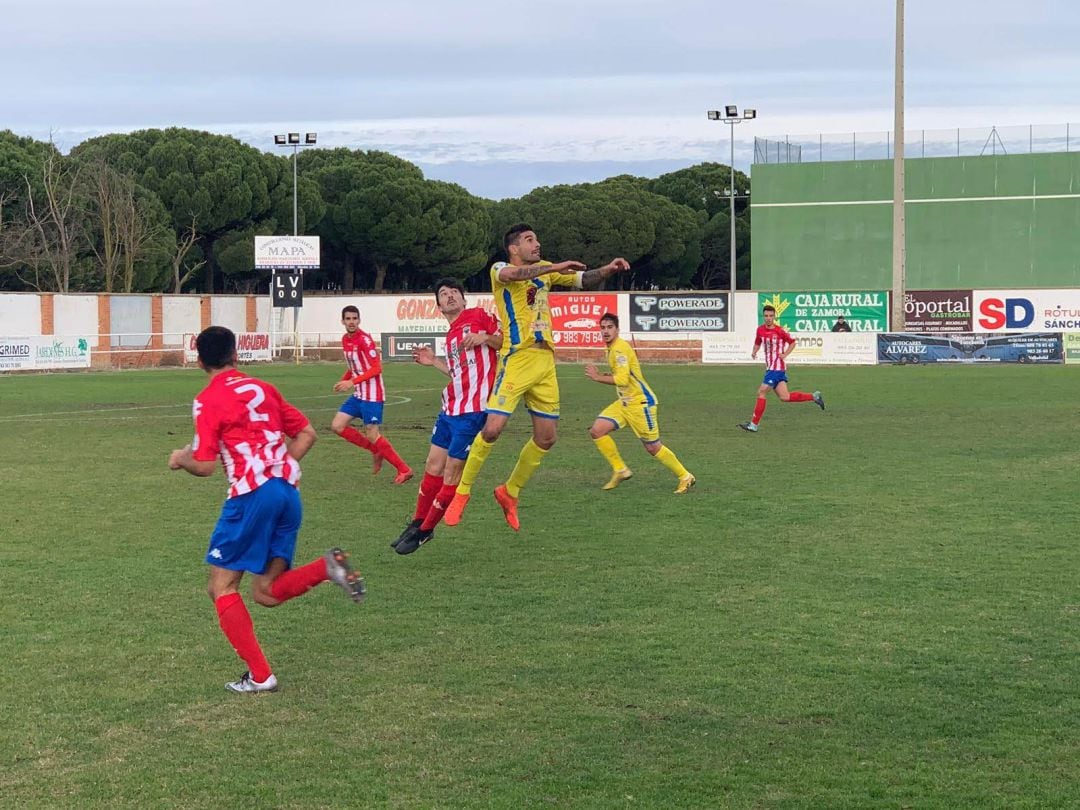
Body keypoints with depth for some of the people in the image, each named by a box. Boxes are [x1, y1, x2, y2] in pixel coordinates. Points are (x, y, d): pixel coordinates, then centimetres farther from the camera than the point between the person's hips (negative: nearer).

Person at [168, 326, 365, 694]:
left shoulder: (207, 401, -2)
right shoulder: (262, 388, 18)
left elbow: (204, 466, -7)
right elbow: (306, 433, 18)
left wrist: (181, 458, 14)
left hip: (252, 495, -7)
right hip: (288, 492, 7)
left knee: (222, 587, 6)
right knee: (266, 592, 12)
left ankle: (259, 676, -1)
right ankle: (327, 567, -12)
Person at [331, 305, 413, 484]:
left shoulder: (364, 339, -17)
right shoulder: (345, 340, 8)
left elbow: (376, 368, -21)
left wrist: (352, 382, -26)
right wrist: (343, 381, 3)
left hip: (372, 395, -9)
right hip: (358, 394, 9)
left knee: (372, 435, -9)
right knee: (337, 426, 4)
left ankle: (404, 470, 1)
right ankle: (375, 450, 15)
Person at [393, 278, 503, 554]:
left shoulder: (478, 316, 0)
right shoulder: (451, 336, 20)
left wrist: (485, 337, -17)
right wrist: (434, 362, 19)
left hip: (472, 410, -8)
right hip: (450, 408, 8)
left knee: (452, 472, -3)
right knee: (433, 466, 10)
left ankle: (424, 531, 7)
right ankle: (418, 523, 23)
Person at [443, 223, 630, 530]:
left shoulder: (544, 269, 17)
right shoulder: (500, 269, -3)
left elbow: (583, 280, 20)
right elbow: (510, 274, -27)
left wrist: (608, 269, 0)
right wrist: (554, 268, -29)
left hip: (546, 363, 7)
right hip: (516, 360, -7)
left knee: (546, 438, 8)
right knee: (492, 429, -15)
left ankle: (510, 491, 27)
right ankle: (462, 492, 2)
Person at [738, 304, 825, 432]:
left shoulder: (780, 331, -11)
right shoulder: (760, 330, 5)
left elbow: (792, 342, 1)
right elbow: (757, 343, 22)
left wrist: (785, 354, -12)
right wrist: (754, 352, 2)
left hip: (777, 367, -7)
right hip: (770, 367, 7)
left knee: (761, 392, -8)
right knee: (784, 397, 6)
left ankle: (754, 424, -2)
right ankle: (814, 397, 19)